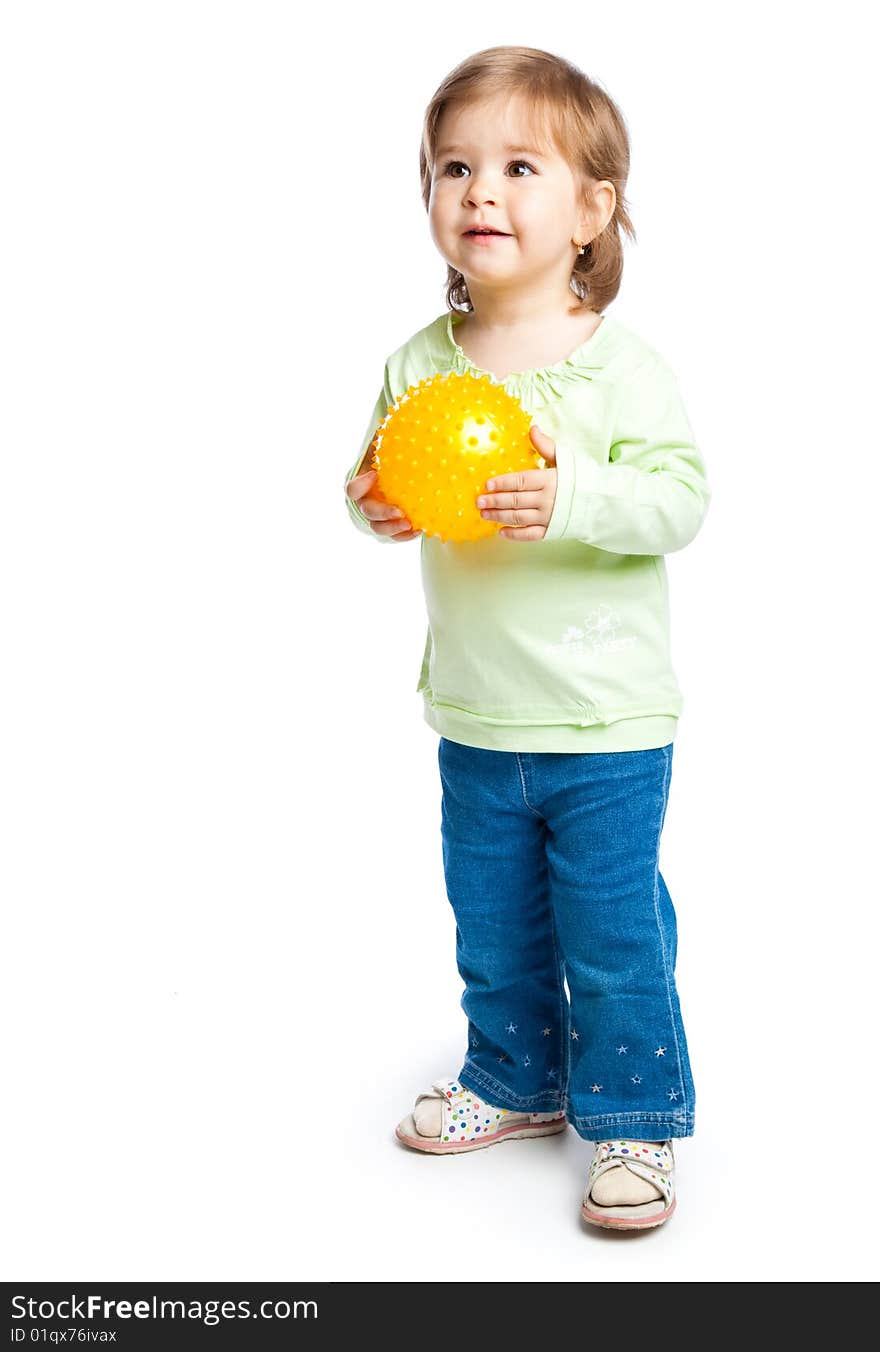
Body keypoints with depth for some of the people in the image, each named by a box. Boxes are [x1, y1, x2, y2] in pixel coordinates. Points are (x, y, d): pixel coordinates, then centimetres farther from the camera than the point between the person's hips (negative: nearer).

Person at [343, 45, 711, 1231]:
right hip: (475, 718, 5)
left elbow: (680, 497, -16)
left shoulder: (621, 365, -12)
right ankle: (515, 1081, 41)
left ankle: (635, 1115, 25)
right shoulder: (420, 362, 1)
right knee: (493, 927, 19)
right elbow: (382, 474, 9)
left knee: (612, 934, 4)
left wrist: (574, 499, -32)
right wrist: (374, 503, -14)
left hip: (607, 725, -5)